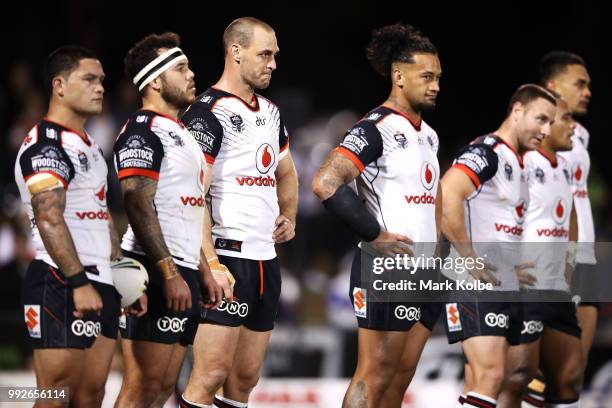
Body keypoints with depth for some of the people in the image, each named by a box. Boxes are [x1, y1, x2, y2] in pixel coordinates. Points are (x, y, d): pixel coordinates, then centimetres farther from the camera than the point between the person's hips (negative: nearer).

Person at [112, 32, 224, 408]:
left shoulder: (180, 134, 21)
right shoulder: (142, 130, -10)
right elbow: (138, 204, -19)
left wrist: (203, 272, 23)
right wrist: (169, 274, -23)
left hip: (182, 276, 10)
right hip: (155, 275, -10)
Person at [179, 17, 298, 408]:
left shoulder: (270, 111, 16)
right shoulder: (208, 112, -10)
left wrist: (289, 217, 20)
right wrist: (211, 264, -24)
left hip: (266, 259, 8)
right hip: (228, 258, -8)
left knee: (246, 377, 8)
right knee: (211, 374, -13)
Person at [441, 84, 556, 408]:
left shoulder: (516, 163, 19)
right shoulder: (486, 151, -11)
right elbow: (446, 195, -28)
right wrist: (470, 259, -23)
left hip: (505, 287, 10)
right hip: (476, 285, -10)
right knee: (490, 375, -19)